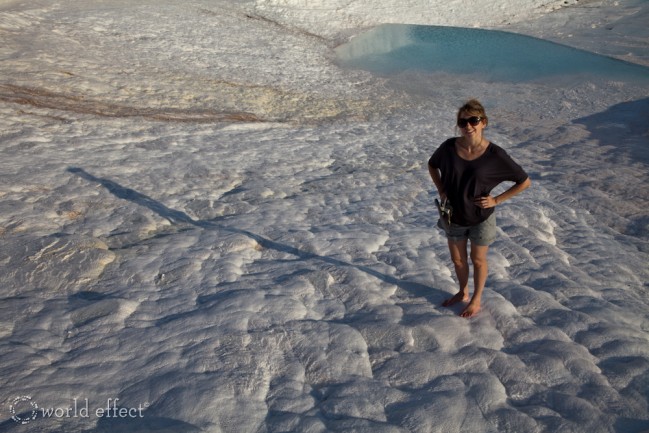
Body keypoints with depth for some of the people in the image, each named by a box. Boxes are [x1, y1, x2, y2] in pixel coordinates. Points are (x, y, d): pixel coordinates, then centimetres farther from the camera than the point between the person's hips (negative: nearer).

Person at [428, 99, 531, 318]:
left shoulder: (495, 155, -22)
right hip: (454, 216, 3)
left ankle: (476, 300, 40)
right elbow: (432, 165, 8)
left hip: (480, 218, -3)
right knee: (457, 259, 21)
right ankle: (463, 293, 48)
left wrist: (497, 200, -15)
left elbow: (524, 181, -10)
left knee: (478, 261, 17)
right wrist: (441, 190, -3)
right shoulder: (449, 147, -14)